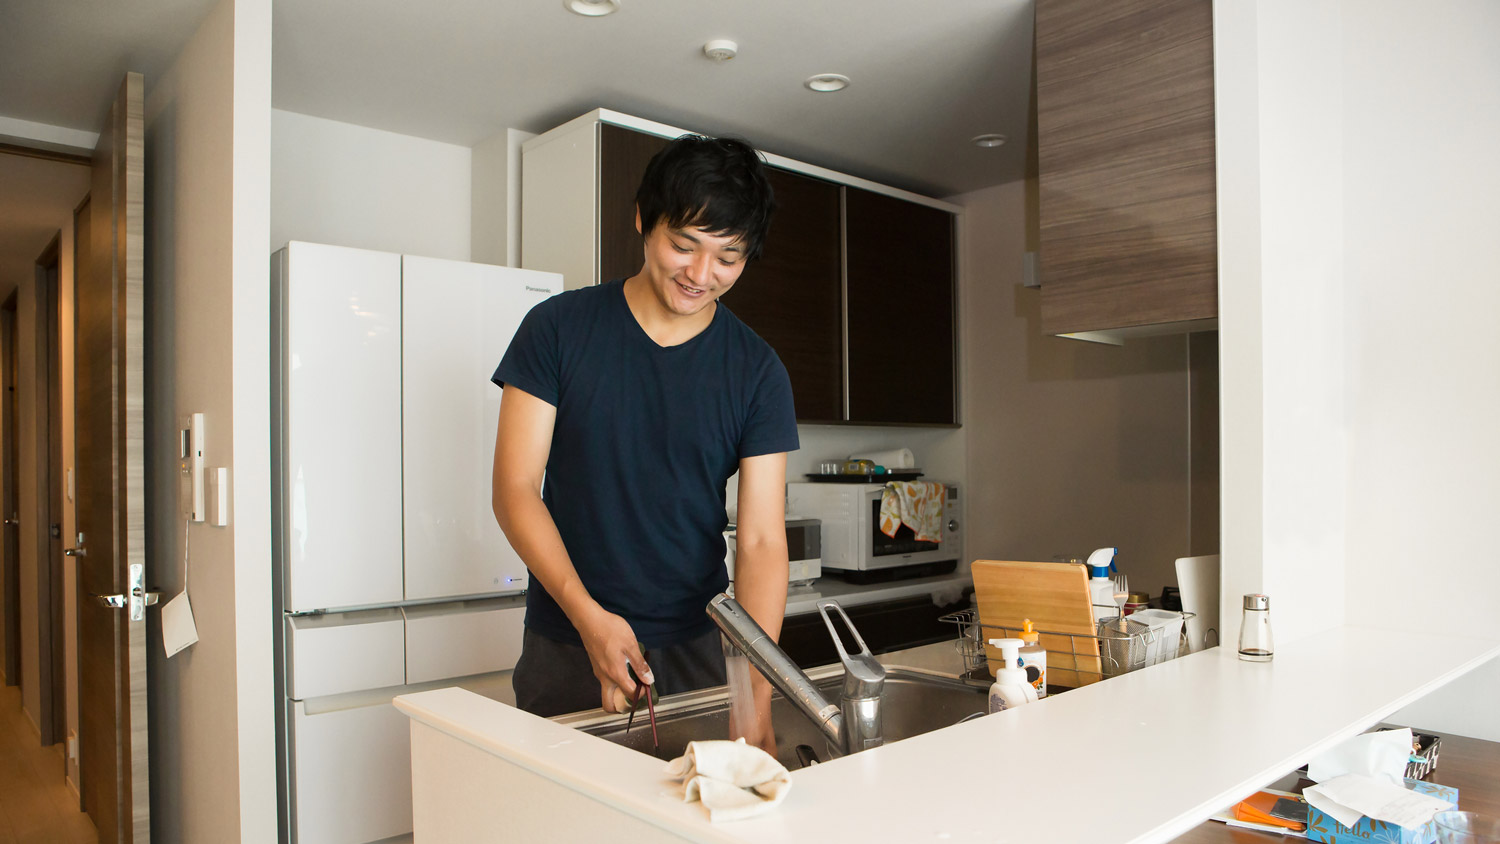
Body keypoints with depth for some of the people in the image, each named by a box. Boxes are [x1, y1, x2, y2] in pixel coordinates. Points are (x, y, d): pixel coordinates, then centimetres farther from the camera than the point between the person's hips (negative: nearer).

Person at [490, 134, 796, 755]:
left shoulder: (757, 372, -4)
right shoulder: (559, 329, -5)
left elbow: (761, 540, -9)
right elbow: (515, 491, -8)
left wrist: (756, 692, -23)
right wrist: (588, 614, -22)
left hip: (697, 652, 1)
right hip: (565, 650, 0)